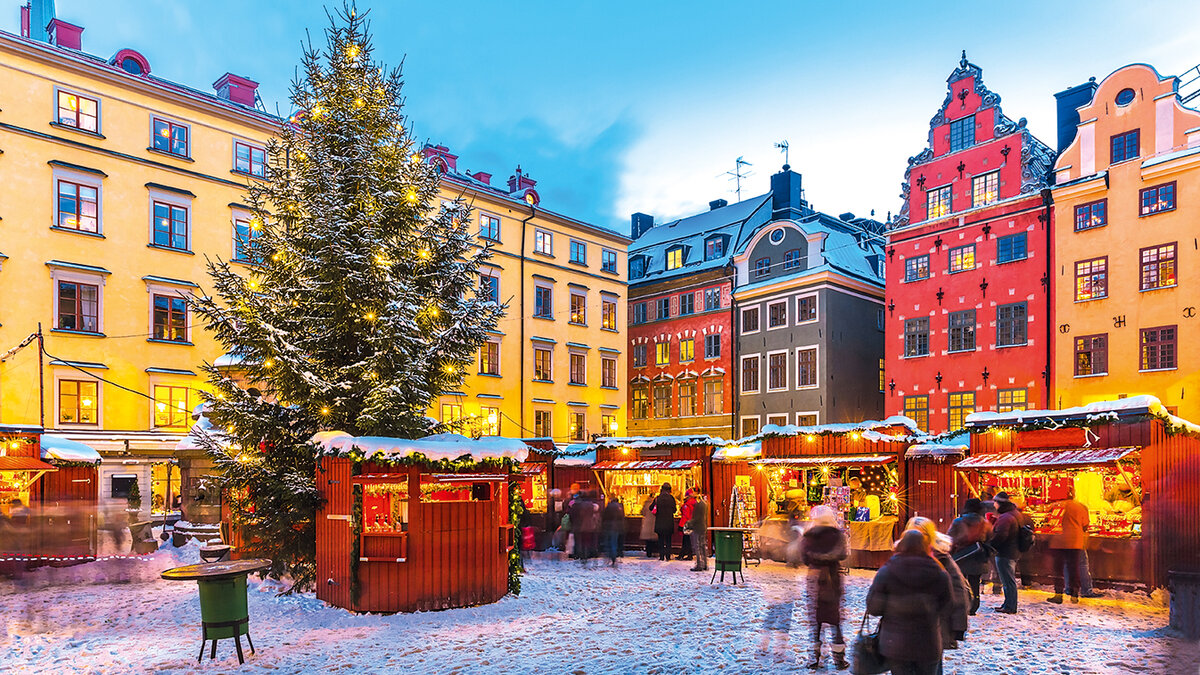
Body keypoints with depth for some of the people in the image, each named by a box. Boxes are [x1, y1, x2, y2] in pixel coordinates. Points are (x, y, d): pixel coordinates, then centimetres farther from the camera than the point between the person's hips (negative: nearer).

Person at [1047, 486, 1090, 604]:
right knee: (1074, 568, 10)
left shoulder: (1056, 506, -2)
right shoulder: (1081, 507, -1)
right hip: (1075, 542, 0)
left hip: (1058, 542, 0)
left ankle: (1058, 594, -3)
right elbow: (1085, 525, 8)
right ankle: (1074, 595, 14)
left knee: (1058, 568, 4)